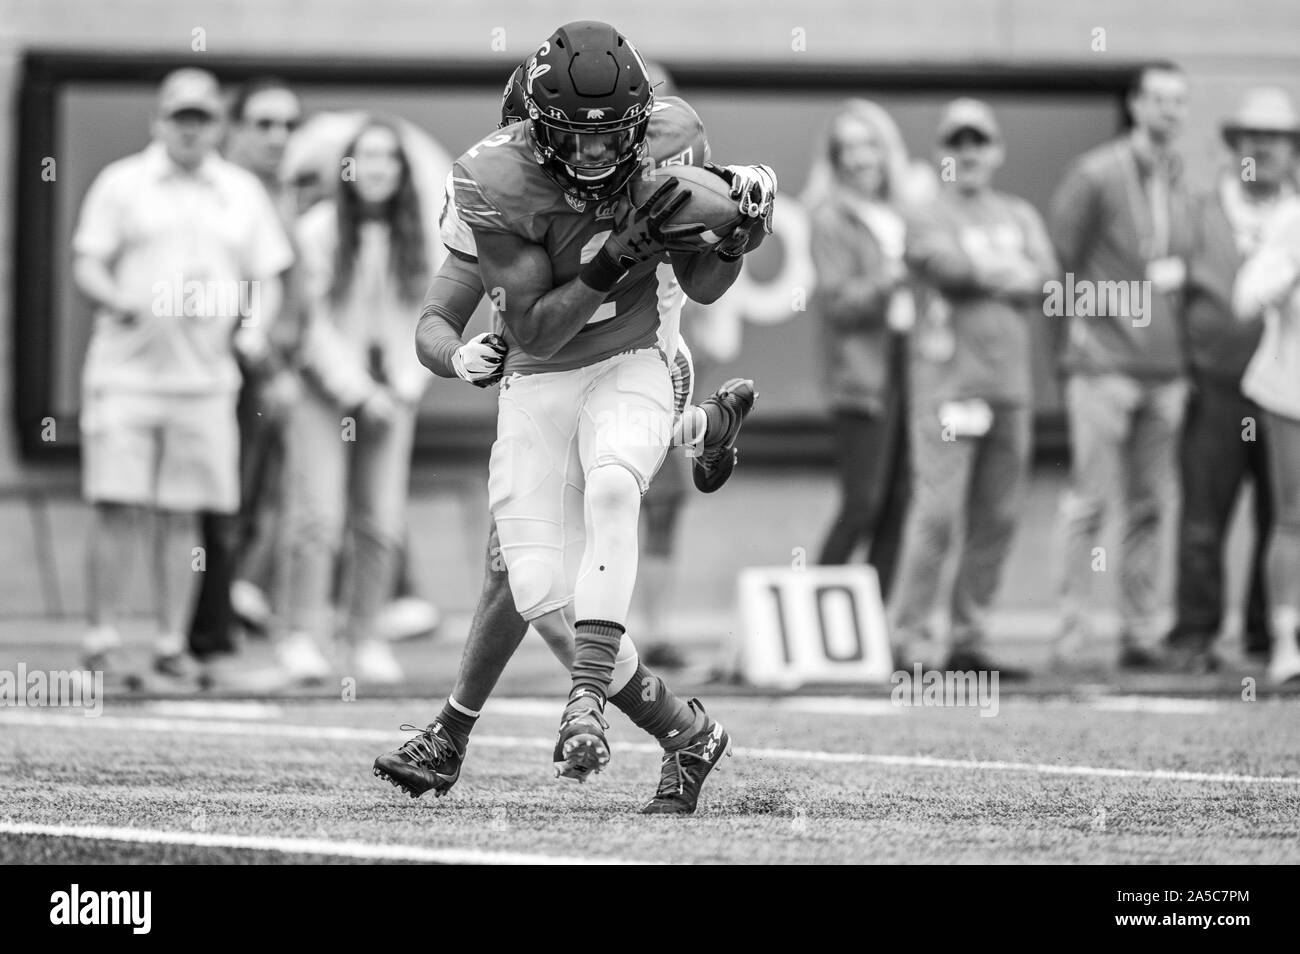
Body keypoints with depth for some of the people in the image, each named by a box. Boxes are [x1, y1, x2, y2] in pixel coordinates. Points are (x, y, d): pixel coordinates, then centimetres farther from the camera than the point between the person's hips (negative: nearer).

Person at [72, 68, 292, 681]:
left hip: (205, 376, 2)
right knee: (117, 506, -7)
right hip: (127, 371, -2)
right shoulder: (122, 185, 5)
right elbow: (87, 267, 1)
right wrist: (121, 301, -20)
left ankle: (173, 641, 8)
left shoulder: (243, 194, 12)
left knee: (183, 514, 3)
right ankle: (103, 635, -1)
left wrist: (256, 327, -5)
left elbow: (266, 279, 15)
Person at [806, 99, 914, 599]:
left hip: (911, 365, 6)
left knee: (897, 506, 5)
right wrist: (887, 281, -25)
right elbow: (834, 302, -10)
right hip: (865, 372, -6)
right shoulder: (832, 219, -2)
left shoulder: (903, 213, 16)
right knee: (862, 503, -12)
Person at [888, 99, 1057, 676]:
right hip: (948, 382, -5)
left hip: (1009, 384, 6)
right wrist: (1009, 272, -4)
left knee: (997, 519, 4)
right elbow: (947, 263, -16)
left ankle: (968, 639, 10)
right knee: (937, 509, -13)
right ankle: (910, 634, -10)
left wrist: (981, 275, -7)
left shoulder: (1020, 218, 19)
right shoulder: (928, 220, 4)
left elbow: (1044, 284, 3)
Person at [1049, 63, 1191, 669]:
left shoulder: (1184, 180, 11)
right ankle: (1071, 634, -2)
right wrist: (1080, 316, -5)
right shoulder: (1096, 176, -6)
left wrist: (1177, 273, 5)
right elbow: (1057, 255, -3)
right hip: (1105, 363, -5)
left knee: (1150, 505, 6)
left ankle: (1141, 634, 10)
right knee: (1090, 500, -6)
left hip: (1165, 368, 5)